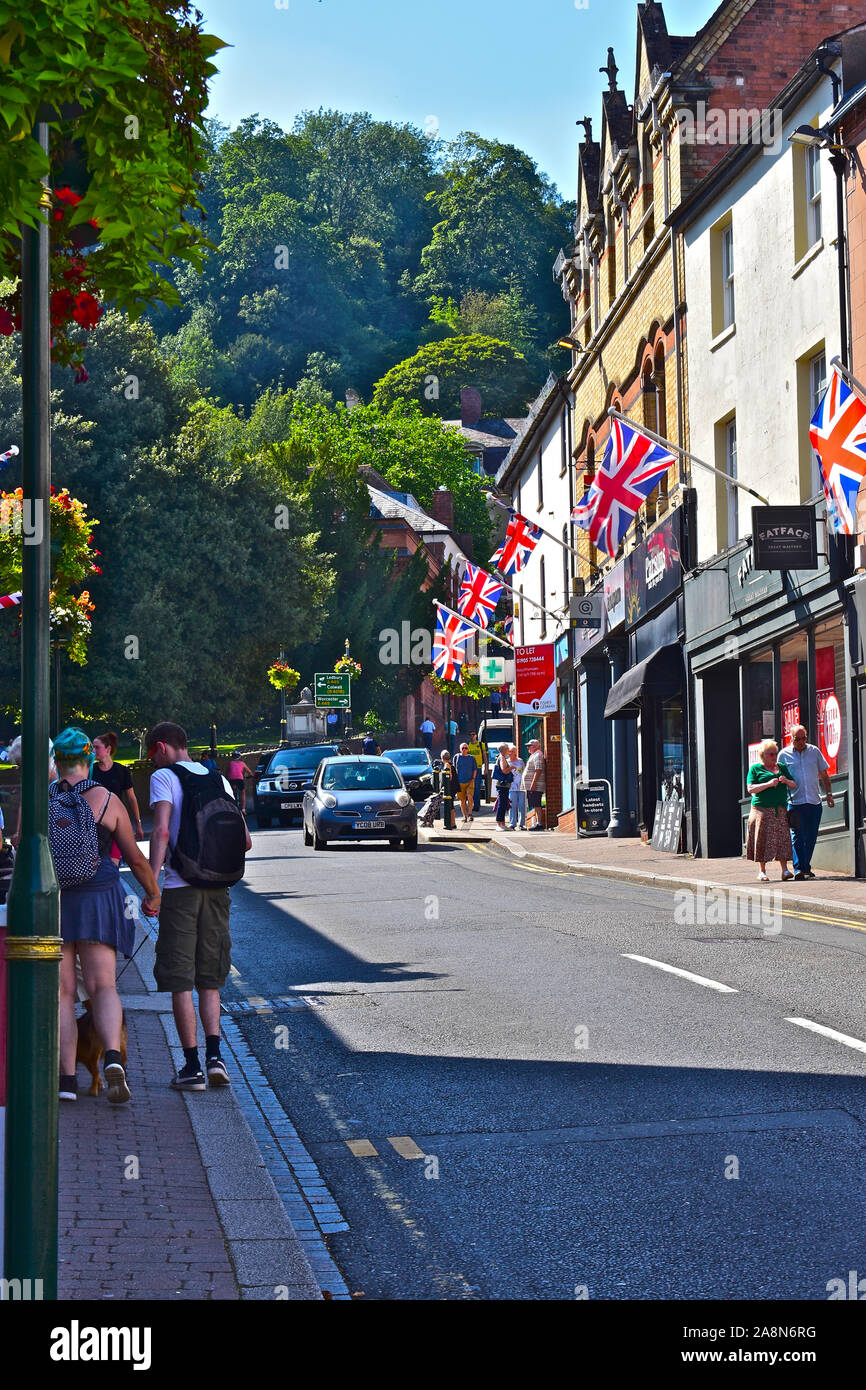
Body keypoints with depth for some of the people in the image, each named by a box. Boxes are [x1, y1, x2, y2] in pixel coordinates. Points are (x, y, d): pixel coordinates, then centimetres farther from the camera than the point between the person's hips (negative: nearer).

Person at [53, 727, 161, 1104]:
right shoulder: (108, 800, -1)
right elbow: (136, 859, 3)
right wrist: (153, 894, 19)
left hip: (49, 901, 1)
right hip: (97, 900, -1)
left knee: (62, 992, 7)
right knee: (103, 986, 0)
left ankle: (67, 1077, 3)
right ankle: (112, 1056, -24)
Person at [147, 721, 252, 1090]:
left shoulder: (163, 776, -1)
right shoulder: (218, 779, 14)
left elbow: (161, 831, -16)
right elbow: (245, 840, 11)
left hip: (180, 888, -5)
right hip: (217, 888, 5)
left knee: (179, 980, 1)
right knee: (209, 978, 14)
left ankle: (192, 1066, -1)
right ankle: (214, 1055, 0)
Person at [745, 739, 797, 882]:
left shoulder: (782, 767, 17)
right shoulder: (756, 768, 4)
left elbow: (794, 786, 17)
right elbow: (750, 789, -6)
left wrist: (786, 781, -5)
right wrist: (768, 784, -17)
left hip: (780, 810, 3)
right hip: (762, 810, -3)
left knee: (782, 838, -6)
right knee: (762, 839, -4)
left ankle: (785, 869, -8)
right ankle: (762, 871, 3)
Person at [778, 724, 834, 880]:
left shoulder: (814, 751, 9)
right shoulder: (784, 755, 3)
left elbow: (824, 775, 16)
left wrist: (829, 794, 10)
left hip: (814, 802, 3)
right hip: (795, 802, -3)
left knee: (811, 837, 6)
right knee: (797, 836, -10)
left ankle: (806, 867, 18)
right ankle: (798, 869, -14)